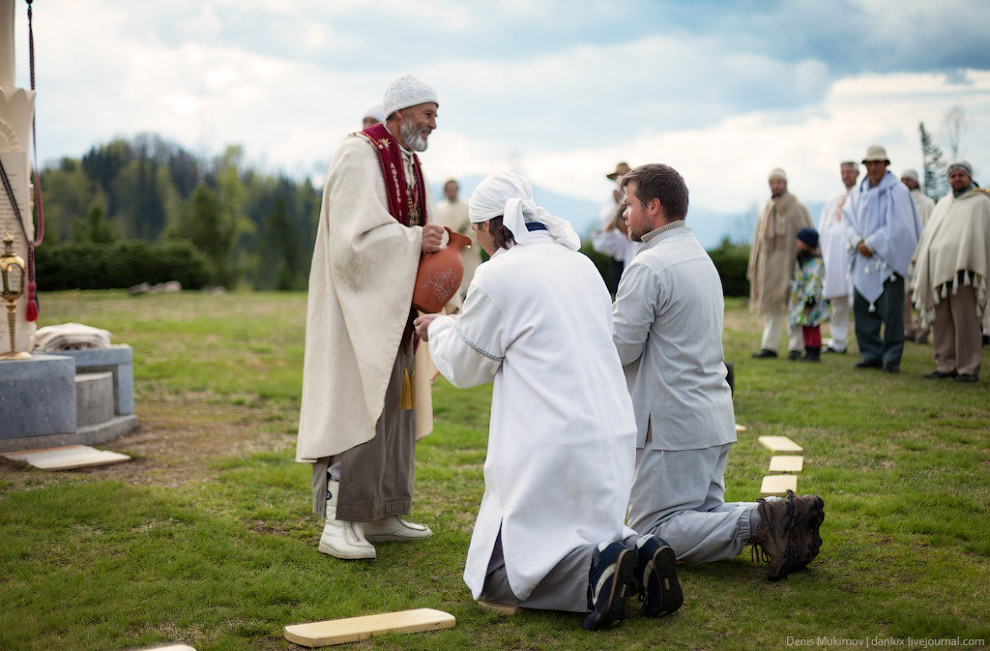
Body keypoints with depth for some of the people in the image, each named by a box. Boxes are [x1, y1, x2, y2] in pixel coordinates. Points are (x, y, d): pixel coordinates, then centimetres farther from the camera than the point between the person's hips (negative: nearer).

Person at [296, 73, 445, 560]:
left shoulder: (409, 163, 15)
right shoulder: (358, 157, -14)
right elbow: (354, 238, -23)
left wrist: (434, 243, 2)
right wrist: (414, 240, -22)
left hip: (396, 309, 10)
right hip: (360, 305, -10)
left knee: (394, 406, 11)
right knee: (355, 406, -10)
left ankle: (381, 516, 19)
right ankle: (337, 524, -7)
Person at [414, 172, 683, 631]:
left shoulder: (498, 274, -9)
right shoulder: (581, 265, 12)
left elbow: (465, 367, 4)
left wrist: (438, 329, 25)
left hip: (551, 448, -7)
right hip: (613, 440, 7)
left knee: (495, 576, 4)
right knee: (586, 533, 27)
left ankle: (596, 569, -20)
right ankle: (639, 552, -3)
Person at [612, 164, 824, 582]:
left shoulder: (649, 267, -15)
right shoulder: (701, 257, 17)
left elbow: (620, 347, -16)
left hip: (671, 425, -9)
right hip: (714, 418, 9)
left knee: (653, 534, -5)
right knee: (704, 518, 16)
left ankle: (758, 522, -21)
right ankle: (784, 519, -5)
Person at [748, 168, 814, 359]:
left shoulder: (797, 207, 1)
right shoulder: (765, 209, 15)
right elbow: (759, 238, 17)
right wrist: (754, 266, 12)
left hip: (789, 262, -4)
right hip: (768, 263, 4)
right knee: (770, 305, 4)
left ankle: (795, 346, 3)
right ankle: (769, 346, 5)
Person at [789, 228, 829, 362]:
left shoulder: (816, 262, -15)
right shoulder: (800, 260, 12)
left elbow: (815, 282, -19)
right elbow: (795, 280, 21)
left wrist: (810, 300, -22)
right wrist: (790, 297, 22)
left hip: (811, 300, -9)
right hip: (800, 299, 9)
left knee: (814, 328, -3)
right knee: (805, 328, 12)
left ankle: (815, 353, 1)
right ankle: (808, 351, 18)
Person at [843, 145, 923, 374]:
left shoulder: (897, 191, -6)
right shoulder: (858, 192, 12)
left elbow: (896, 227, -12)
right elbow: (848, 217, 8)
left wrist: (870, 244, -13)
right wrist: (857, 240, -9)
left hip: (888, 259, -6)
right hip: (864, 261, 6)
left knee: (891, 310, -6)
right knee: (862, 307, 5)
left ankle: (893, 358, 0)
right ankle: (871, 355, 14)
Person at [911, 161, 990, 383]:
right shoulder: (943, 204, 21)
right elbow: (929, 234, 24)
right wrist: (920, 261, 18)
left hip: (962, 270, -6)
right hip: (938, 270, 6)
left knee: (964, 320, -9)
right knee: (941, 321, 5)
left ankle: (968, 368, -7)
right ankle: (946, 365, 9)